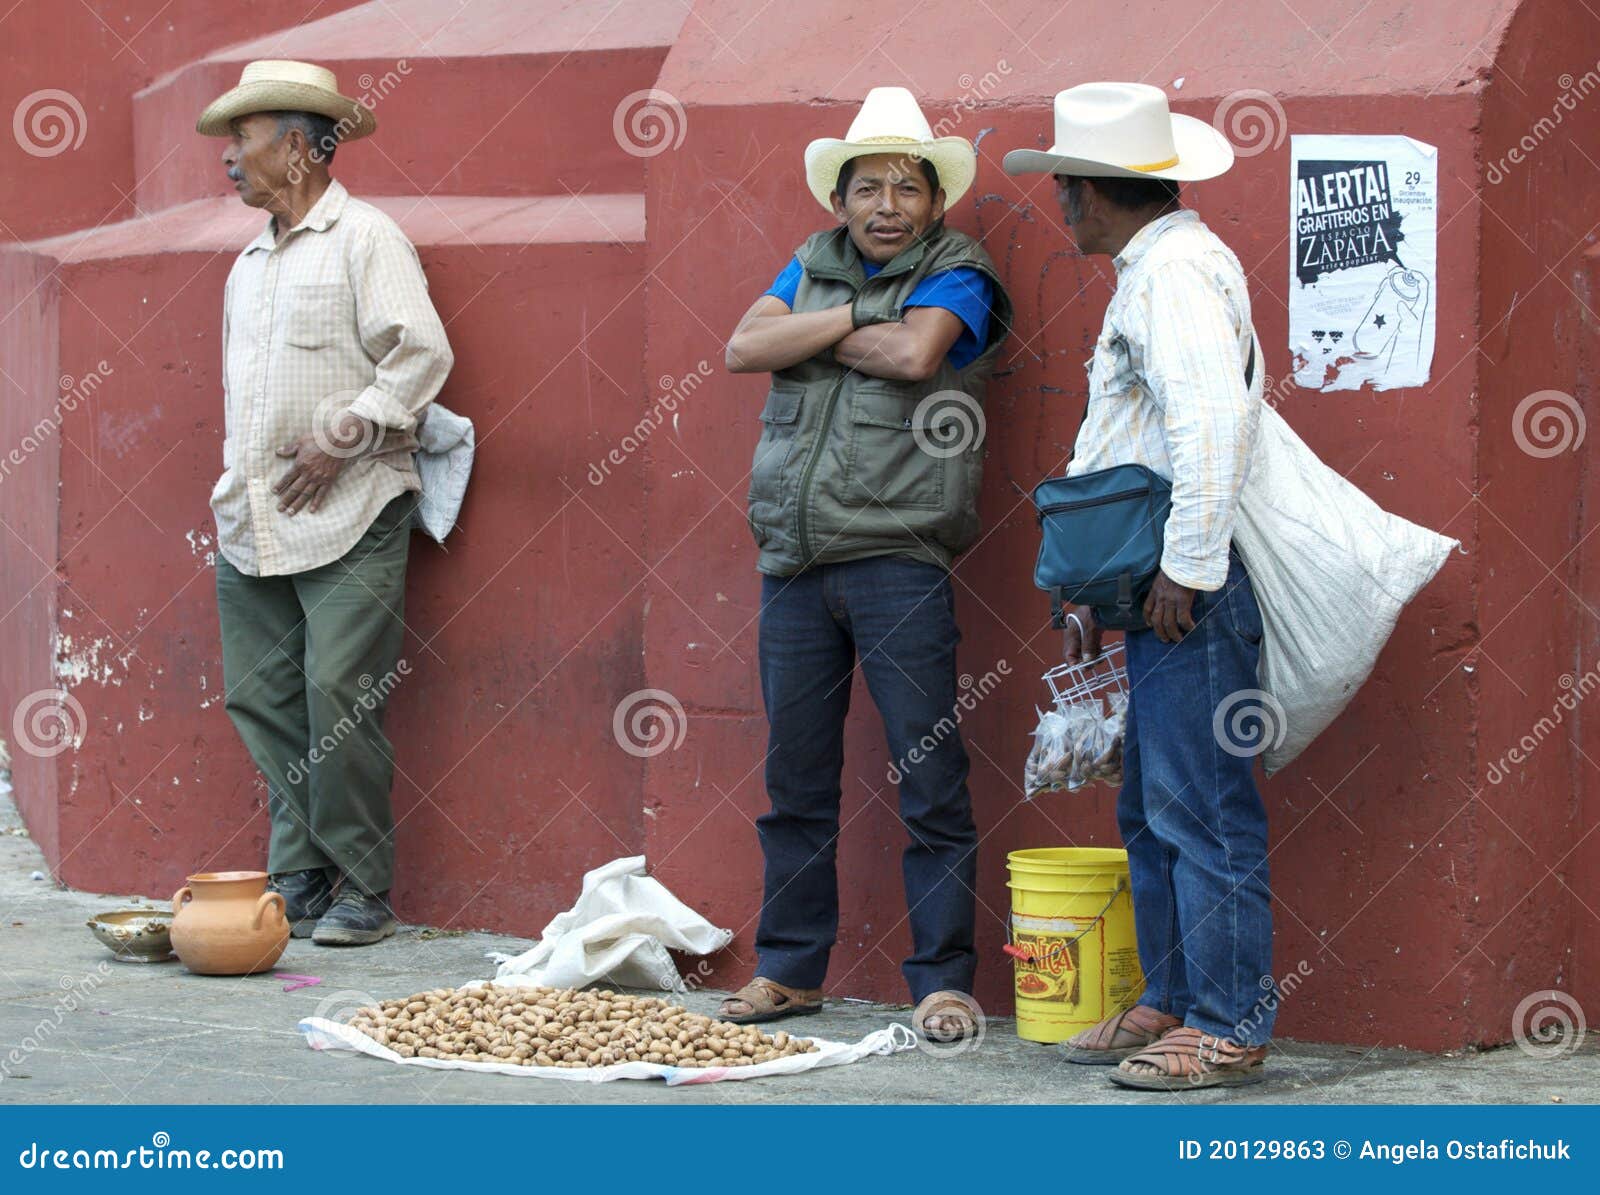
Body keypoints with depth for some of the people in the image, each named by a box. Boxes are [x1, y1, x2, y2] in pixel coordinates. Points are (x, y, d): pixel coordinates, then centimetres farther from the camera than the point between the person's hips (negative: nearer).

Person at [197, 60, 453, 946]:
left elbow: (422, 354, -13)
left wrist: (339, 440, -14)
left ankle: (363, 895, -3)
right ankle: (296, 884, 11)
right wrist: (236, 481, 16)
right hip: (251, 526, 8)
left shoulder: (364, 239, -5)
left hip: (346, 523, -8)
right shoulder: (251, 261, 19)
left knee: (338, 703, -10)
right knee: (262, 702, 4)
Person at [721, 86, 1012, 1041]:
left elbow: (915, 353, -19)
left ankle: (943, 980, 2)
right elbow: (744, 348, 2)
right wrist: (849, 318, -7)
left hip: (899, 559, -5)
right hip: (796, 561, 5)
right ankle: (790, 969, 21)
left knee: (931, 777, -4)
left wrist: (811, 339, -4)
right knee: (797, 775, 12)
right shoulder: (814, 268, 16)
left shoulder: (956, 276, 0)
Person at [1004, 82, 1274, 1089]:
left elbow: (1215, 419, -27)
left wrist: (1186, 571, -24)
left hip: (1192, 597, -11)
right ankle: (1171, 1001, 23)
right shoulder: (1150, 271, 21)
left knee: (1200, 810, -7)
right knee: (1150, 810, 15)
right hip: (1154, 591, 11)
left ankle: (1228, 1026, -3)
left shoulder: (1179, 270, -13)